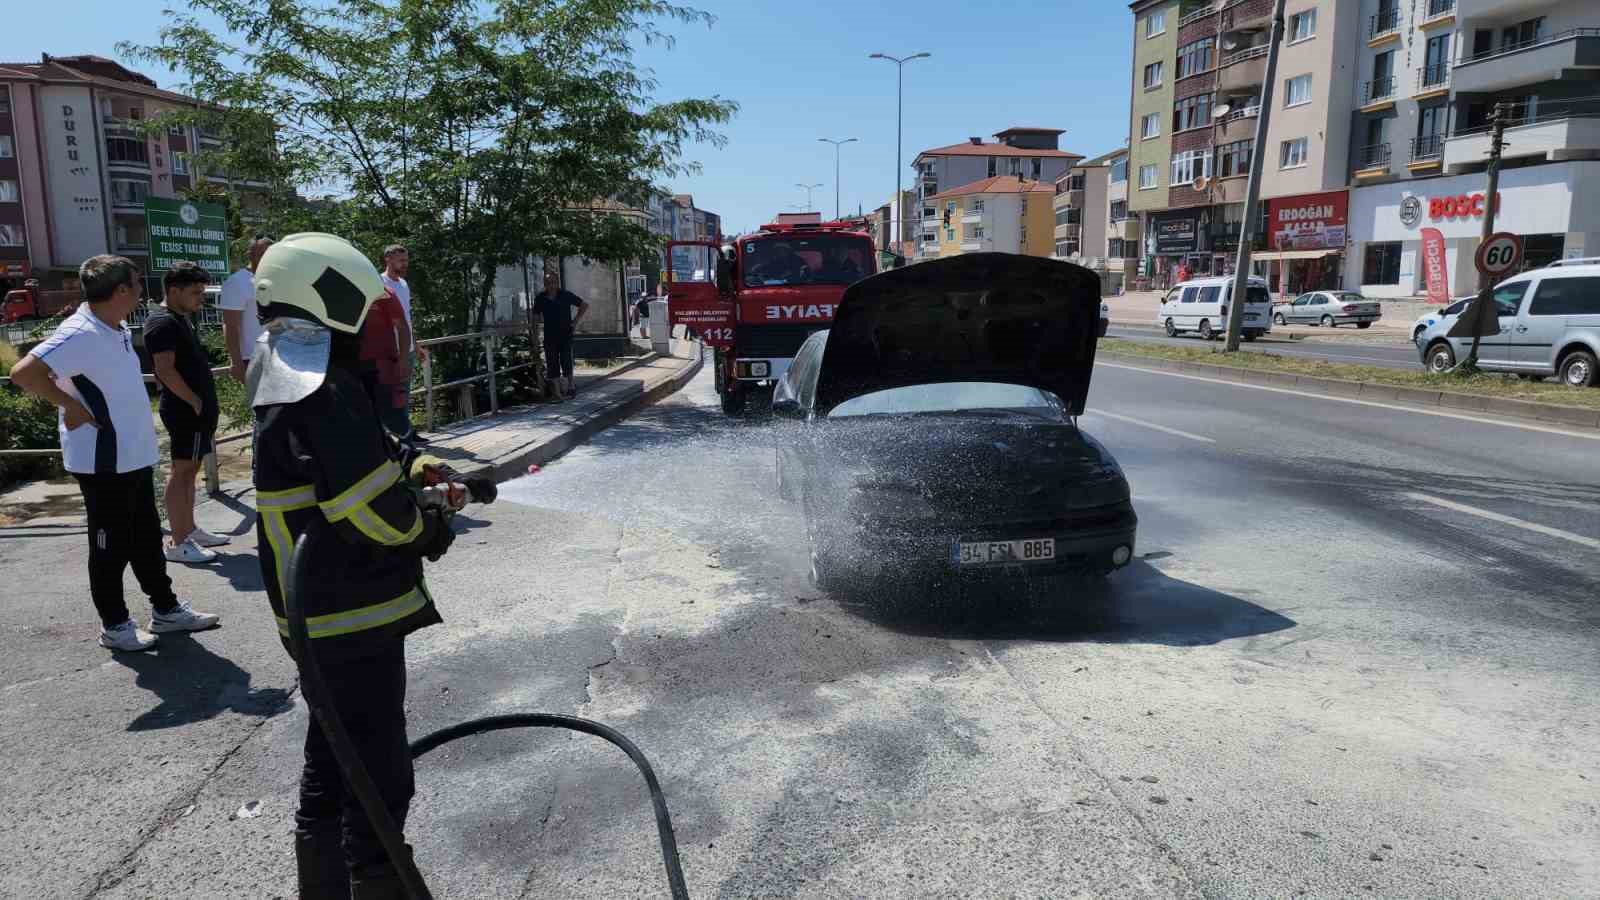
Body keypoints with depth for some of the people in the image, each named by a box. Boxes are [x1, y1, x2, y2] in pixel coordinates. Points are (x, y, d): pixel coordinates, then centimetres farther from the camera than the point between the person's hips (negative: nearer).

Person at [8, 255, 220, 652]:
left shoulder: (117, 330, 8)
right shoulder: (80, 334, -20)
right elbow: (23, 372, -29)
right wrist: (70, 405, -19)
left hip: (135, 455, 9)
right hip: (104, 462, -9)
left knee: (147, 538, 17)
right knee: (111, 545, 4)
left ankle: (166, 610, 28)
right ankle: (114, 625, 17)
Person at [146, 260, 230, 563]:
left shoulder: (181, 321, 18)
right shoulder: (163, 324, -13)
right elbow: (166, 371, -22)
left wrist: (206, 406, 19)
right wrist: (195, 401, -16)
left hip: (197, 409, 10)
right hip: (186, 410, -10)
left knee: (190, 470, 14)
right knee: (181, 471, -7)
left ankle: (190, 530, 23)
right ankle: (178, 543, -3)